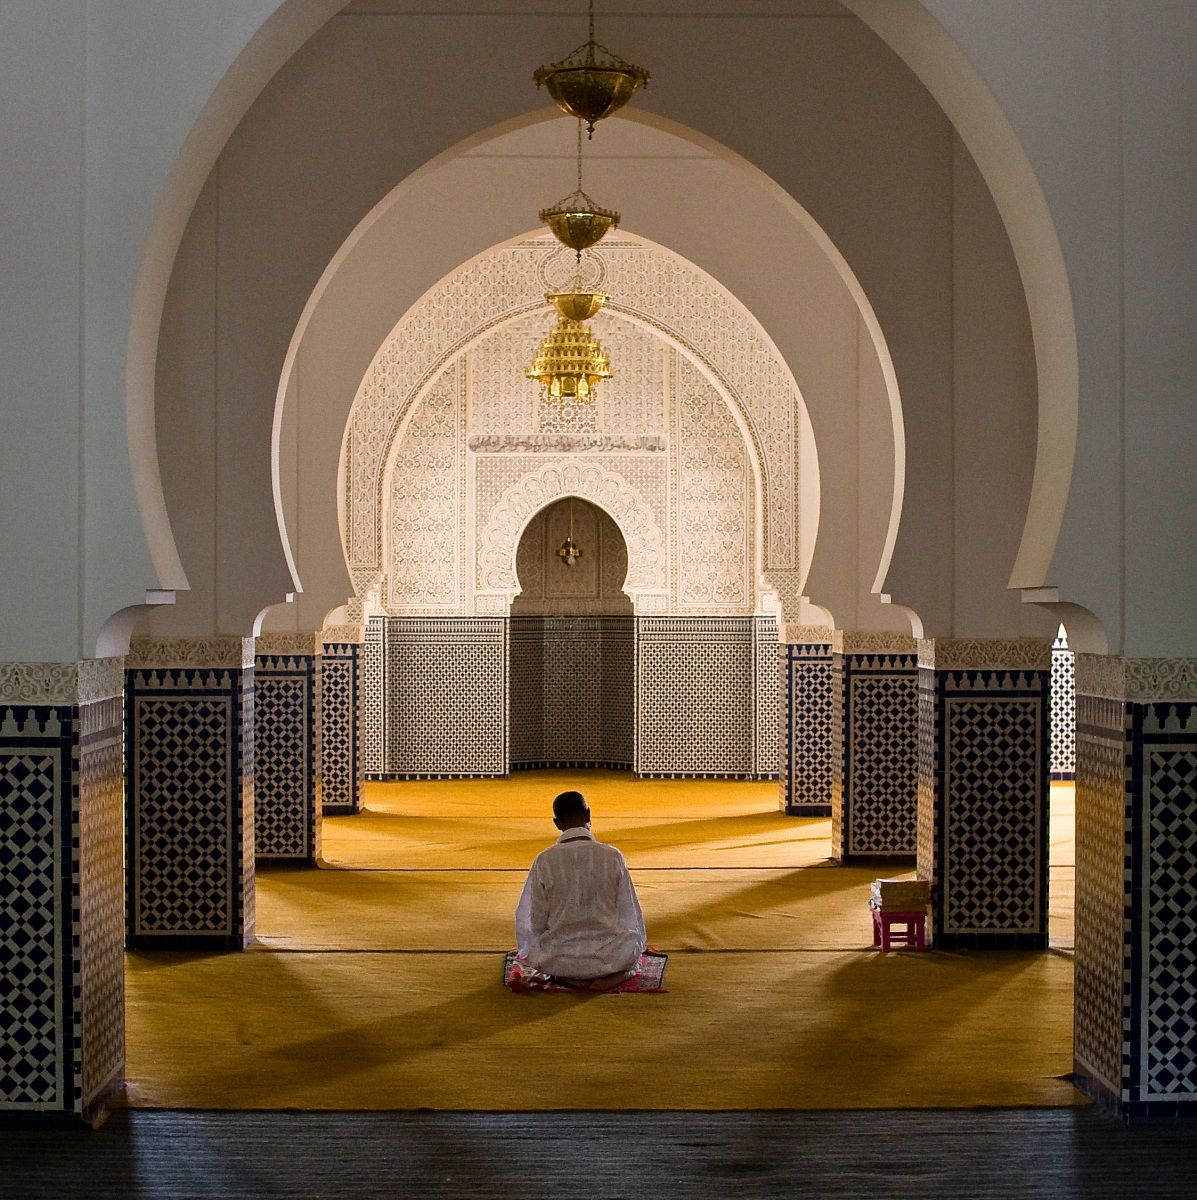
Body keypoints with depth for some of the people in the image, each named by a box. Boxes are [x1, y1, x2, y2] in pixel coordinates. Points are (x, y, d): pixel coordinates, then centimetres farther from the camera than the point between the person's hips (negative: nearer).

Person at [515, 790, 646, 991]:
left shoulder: (544, 861, -10)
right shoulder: (612, 856, -9)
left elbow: (535, 921, -2)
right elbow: (630, 914, 1)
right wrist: (637, 948, 21)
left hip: (558, 959, 0)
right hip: (610, 956, 0)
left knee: (533, 949, 34)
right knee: (633, 940, 33)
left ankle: (566, 977, 2)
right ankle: (617, 973, 0)